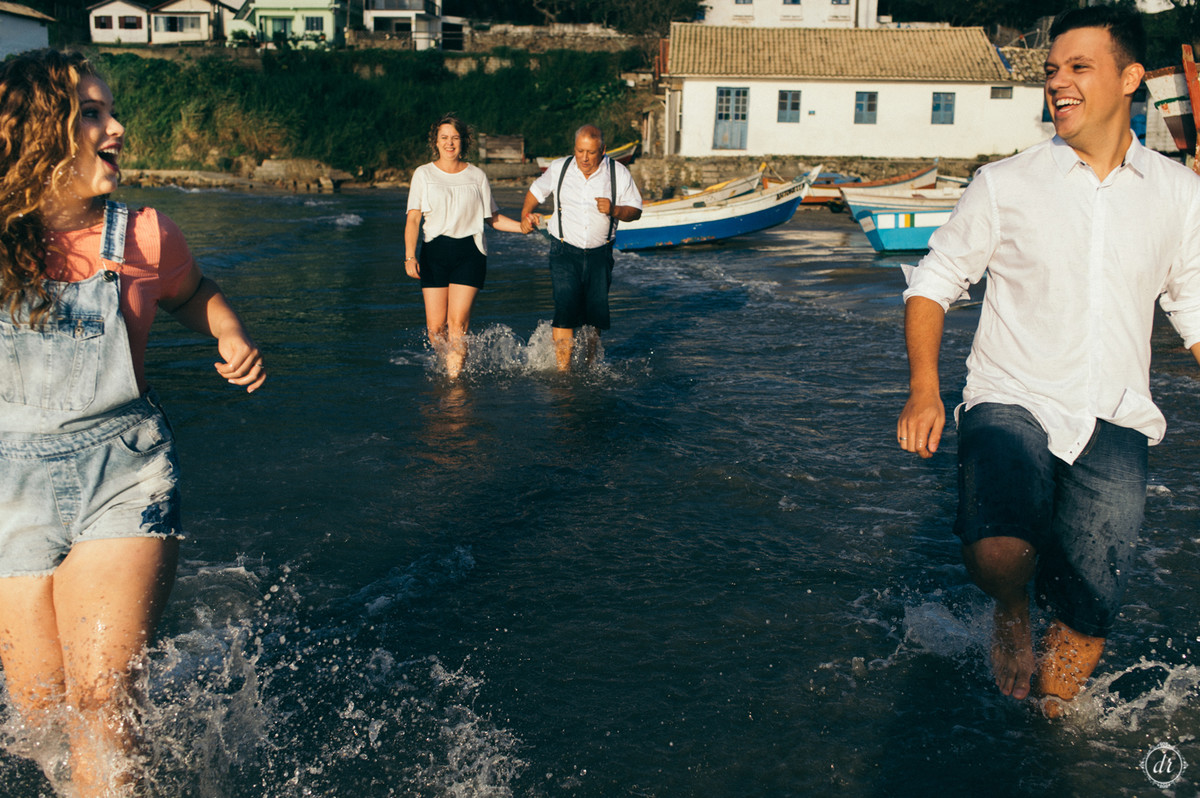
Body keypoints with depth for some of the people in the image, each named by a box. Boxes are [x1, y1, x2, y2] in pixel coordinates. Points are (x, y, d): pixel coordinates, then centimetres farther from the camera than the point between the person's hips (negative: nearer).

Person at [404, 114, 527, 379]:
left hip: (469, 253, 0)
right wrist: (410, 256, -11)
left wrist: (524, 227, 0)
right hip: (435, 251, 1)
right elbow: (413, 218, 2)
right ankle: (449, 364, 24)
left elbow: (493, 218, 15)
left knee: (457, 323, -11)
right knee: (435, 326, -3)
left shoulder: (476, 176, 9)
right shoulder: (424, 174, 7)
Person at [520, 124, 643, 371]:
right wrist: (525, 214, 5)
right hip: (565, 251, -1)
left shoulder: (619, 173, -2)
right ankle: (562, 370, -10)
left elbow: (635, 211, 1)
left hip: (599, 254, 1)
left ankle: (590, 364, 29)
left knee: (596, 312, 5)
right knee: (565, 310, -14)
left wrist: (614, 210, -18)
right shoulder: (559, 168, 1)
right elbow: (537, 190, 19)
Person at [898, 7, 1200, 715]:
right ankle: (1012, 617, 8)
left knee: (1088, 614, -6)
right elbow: (933, 283, 6)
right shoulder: (1006, 185, 0)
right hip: (1011, 403, -2)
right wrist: (924, 390, -9)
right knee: (997, 553, -29)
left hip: (1114, 421, 2)